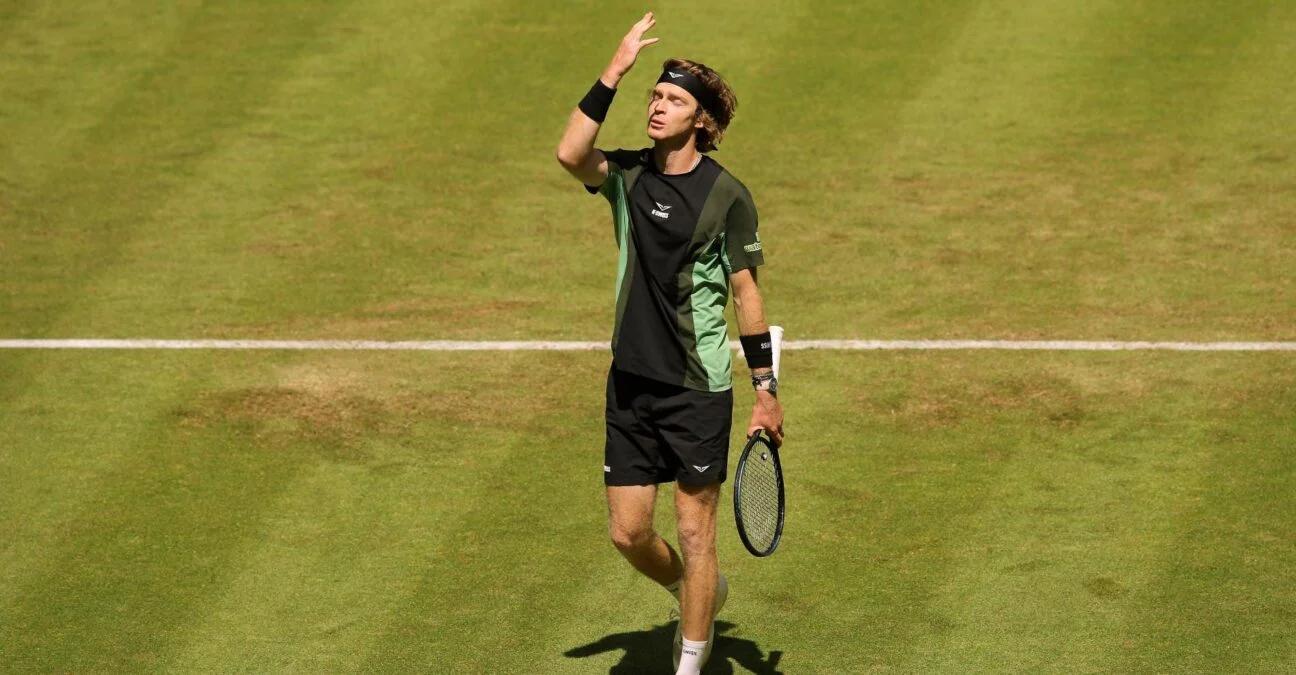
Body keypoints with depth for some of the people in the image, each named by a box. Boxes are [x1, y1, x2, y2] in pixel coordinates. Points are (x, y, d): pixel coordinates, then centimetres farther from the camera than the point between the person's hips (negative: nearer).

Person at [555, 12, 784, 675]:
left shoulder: (727, 195, -7)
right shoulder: (626, 174, 2)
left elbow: (746, 293, -3)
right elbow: (570, 154, -20)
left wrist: (767, 391, -4)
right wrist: (616, 70, -20)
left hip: (698, 389, -4)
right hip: (630, 384, 4)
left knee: (694, 532, 1)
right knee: (628, 532, 7)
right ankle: (699, 595, 38)